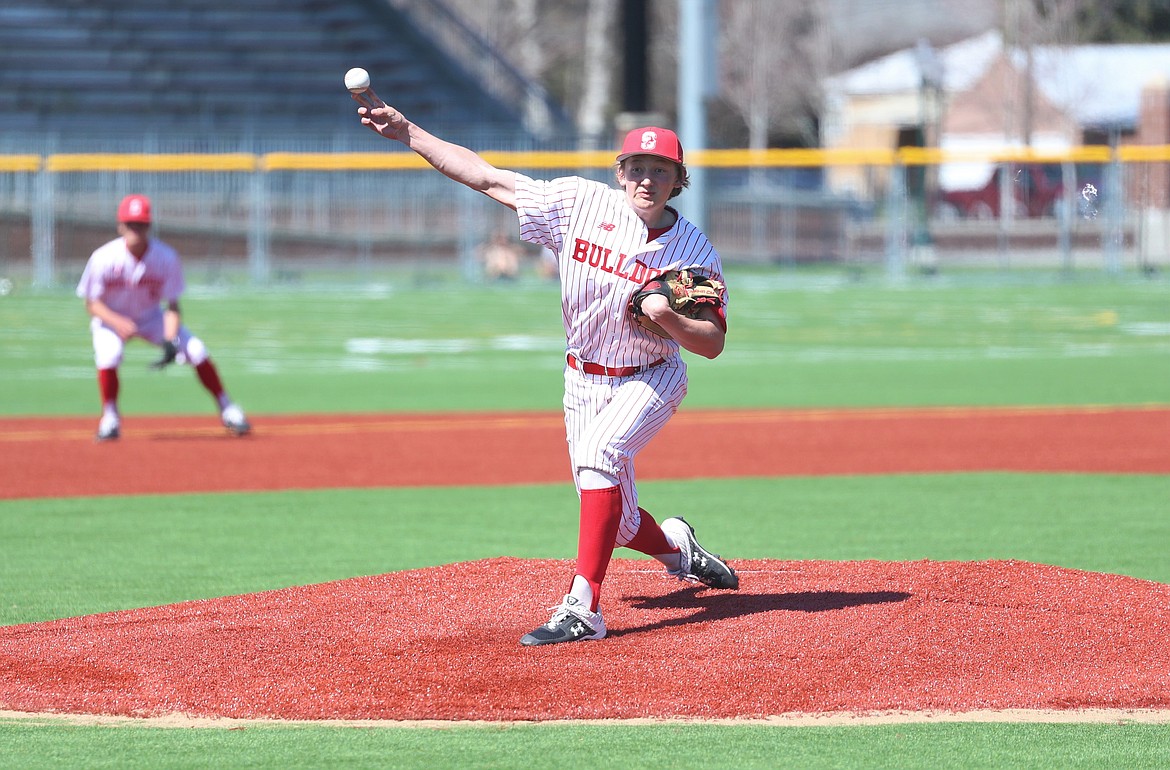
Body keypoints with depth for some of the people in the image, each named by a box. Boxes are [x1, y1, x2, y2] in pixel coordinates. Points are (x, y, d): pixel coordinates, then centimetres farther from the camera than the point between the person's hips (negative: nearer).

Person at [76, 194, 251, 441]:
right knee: (108, 355, -33)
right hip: (111, 319, -2)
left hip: (151, 318, 2)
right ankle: (110, 418, -10)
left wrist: (170, 342, -30)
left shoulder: (166, 258, -21)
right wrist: (117, 322, -35)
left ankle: (227, 410, 4)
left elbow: (172, 306, -15)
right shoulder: (103, 259, -25)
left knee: (196, 350, -15)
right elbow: (92, 303, -16)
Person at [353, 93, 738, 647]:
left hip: (651, 380, -4)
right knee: (618, 523, 5)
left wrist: (667, 319, -33)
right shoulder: (582, 203, -10)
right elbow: (488, 178, -10)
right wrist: (408, 132, -16)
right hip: (584, 381, 4)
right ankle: (676, 548, 43)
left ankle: (583, 607, -36)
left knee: (599, 455, -32)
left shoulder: (693, 249, -13)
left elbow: (713, 344, -12)